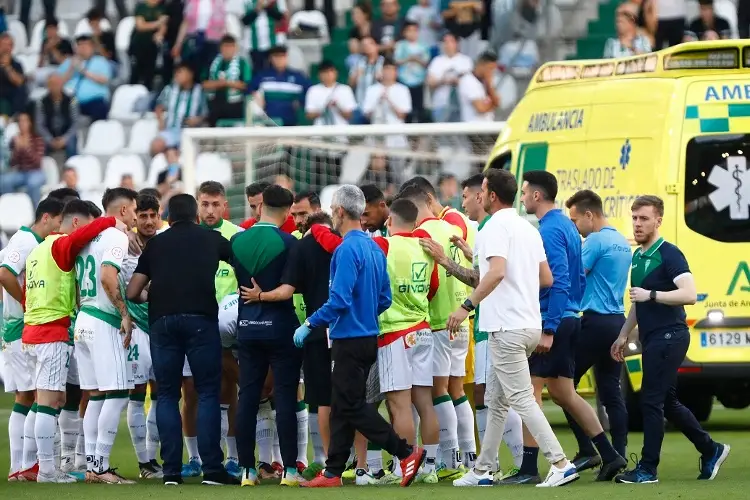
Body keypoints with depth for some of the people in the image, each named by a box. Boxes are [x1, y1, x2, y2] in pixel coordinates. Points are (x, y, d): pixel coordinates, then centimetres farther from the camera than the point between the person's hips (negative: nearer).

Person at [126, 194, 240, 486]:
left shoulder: (156, 243, 16)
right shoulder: (212, 239, 15)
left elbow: (133, 293, 14)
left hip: (162, 320, 1)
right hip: (201, 318, -1)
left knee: (167, 395, 8)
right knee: (208, 393, 3)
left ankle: (171, 471, 3)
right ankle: (211, 469, -3)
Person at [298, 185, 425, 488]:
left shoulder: (347, 250, -17)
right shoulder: (374, 248, 10)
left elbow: (339, 301, -23)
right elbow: (385, 298, 13)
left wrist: (309, 325, -15)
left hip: (350, 339, -9)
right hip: (368, 336, 9)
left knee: (351, 406, -5)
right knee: (342, 407, 12)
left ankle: (406, 452, -9)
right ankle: (333, 472, 14)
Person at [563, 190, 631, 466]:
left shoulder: (595, 240, -12)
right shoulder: (622, 242, 16)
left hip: (595, 322, -9)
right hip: (617, 322, 9)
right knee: (611, 391, 8)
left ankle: (587, 450, -6)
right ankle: (618, 456, 3)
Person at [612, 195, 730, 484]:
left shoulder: (669, 255, -13)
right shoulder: (638, 257, 15)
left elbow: (689, 294, -24)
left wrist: (651, 295, -27)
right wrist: (623, 335, 23)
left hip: (668, 337, -9)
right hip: (652, 339, 9)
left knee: (652, 400, -9)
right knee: (667, 403, 14)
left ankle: (648, 469, -5)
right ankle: (711, 450, 26)